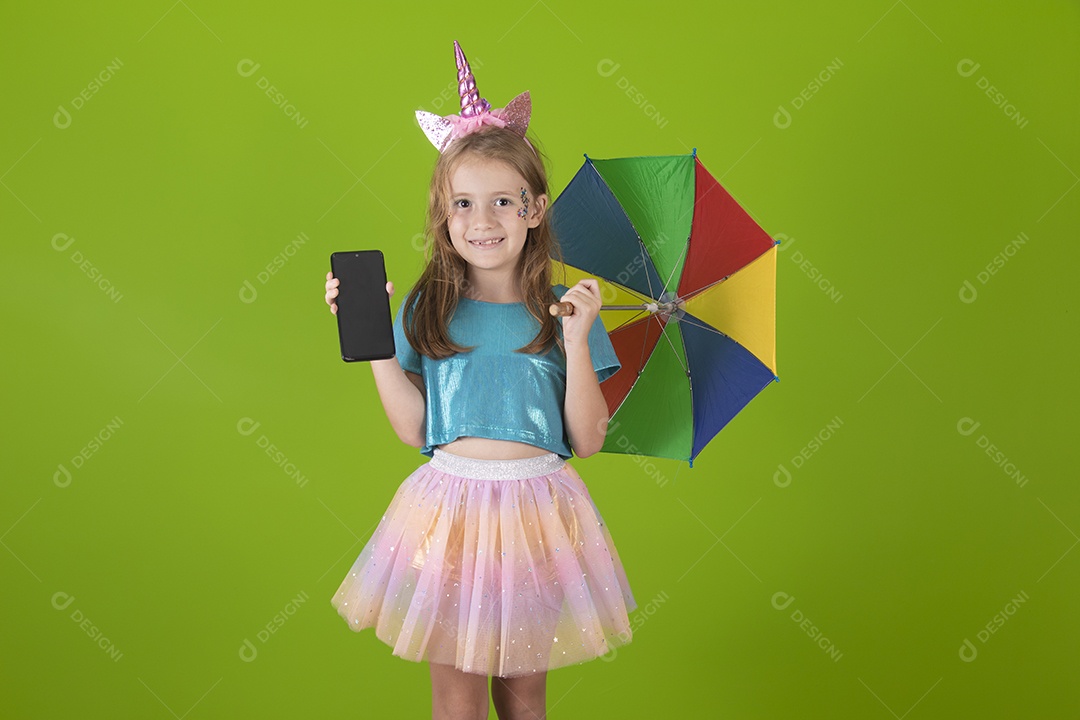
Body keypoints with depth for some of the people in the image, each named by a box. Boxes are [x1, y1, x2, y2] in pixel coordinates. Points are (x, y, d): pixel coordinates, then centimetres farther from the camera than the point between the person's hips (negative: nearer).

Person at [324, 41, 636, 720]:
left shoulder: (565, 308, -2)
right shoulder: (426, 309, 1)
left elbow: (588, 440, -4)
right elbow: (414, 428, -2)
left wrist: (577, 340, -15)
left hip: (536, 508, 0)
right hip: (450, 502, 0)